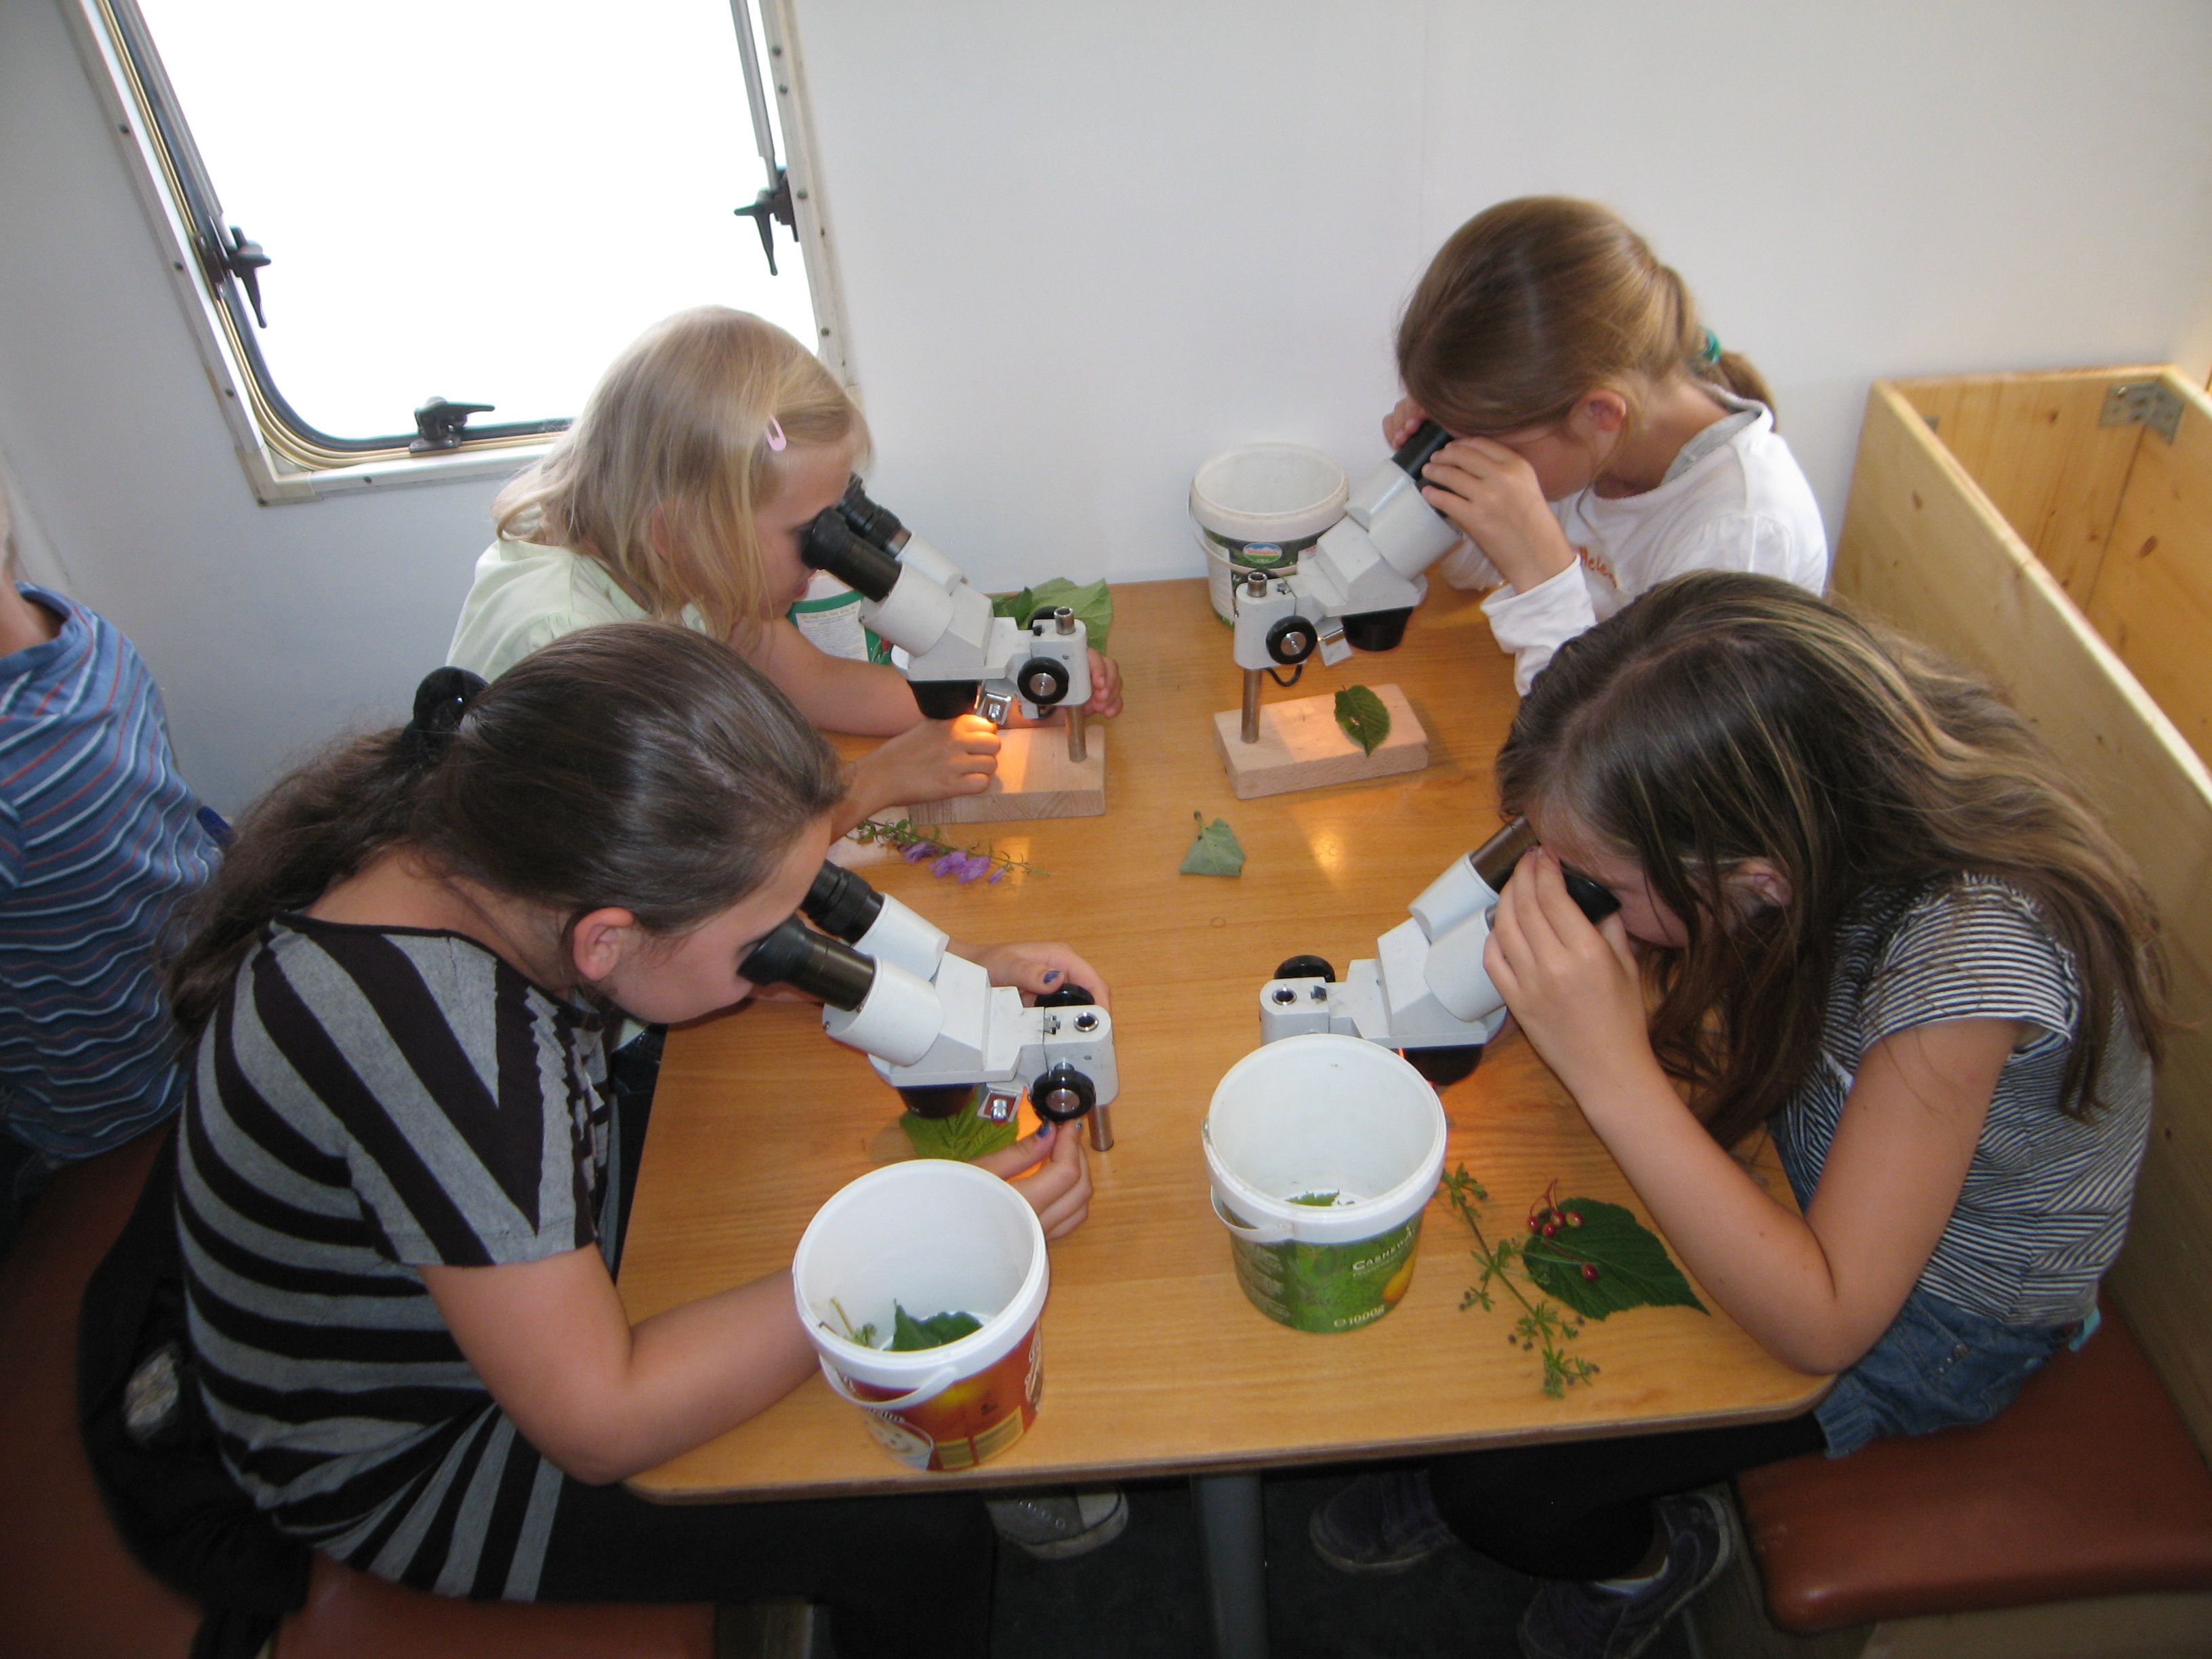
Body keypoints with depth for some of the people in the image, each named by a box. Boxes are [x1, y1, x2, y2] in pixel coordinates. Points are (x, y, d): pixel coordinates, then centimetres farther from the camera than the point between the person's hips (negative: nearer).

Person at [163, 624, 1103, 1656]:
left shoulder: (459, 838, -18)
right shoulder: (434, 1032, -41)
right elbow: (601, 1425, -32)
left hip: (530, 1272, 7)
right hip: (403, 1467, -7)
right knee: (922, 1531, -7)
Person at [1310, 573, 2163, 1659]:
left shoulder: (1974, 946, -41)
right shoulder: (1858, 769, -25)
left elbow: (1823, 1325, -32)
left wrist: (1613, 1070, -42)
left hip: (1931, 1313, -5)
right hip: (1815, 1166, 5)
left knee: (1505, 1485, -8)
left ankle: (1642, 1556, 28)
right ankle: (1449, 1470, 29)